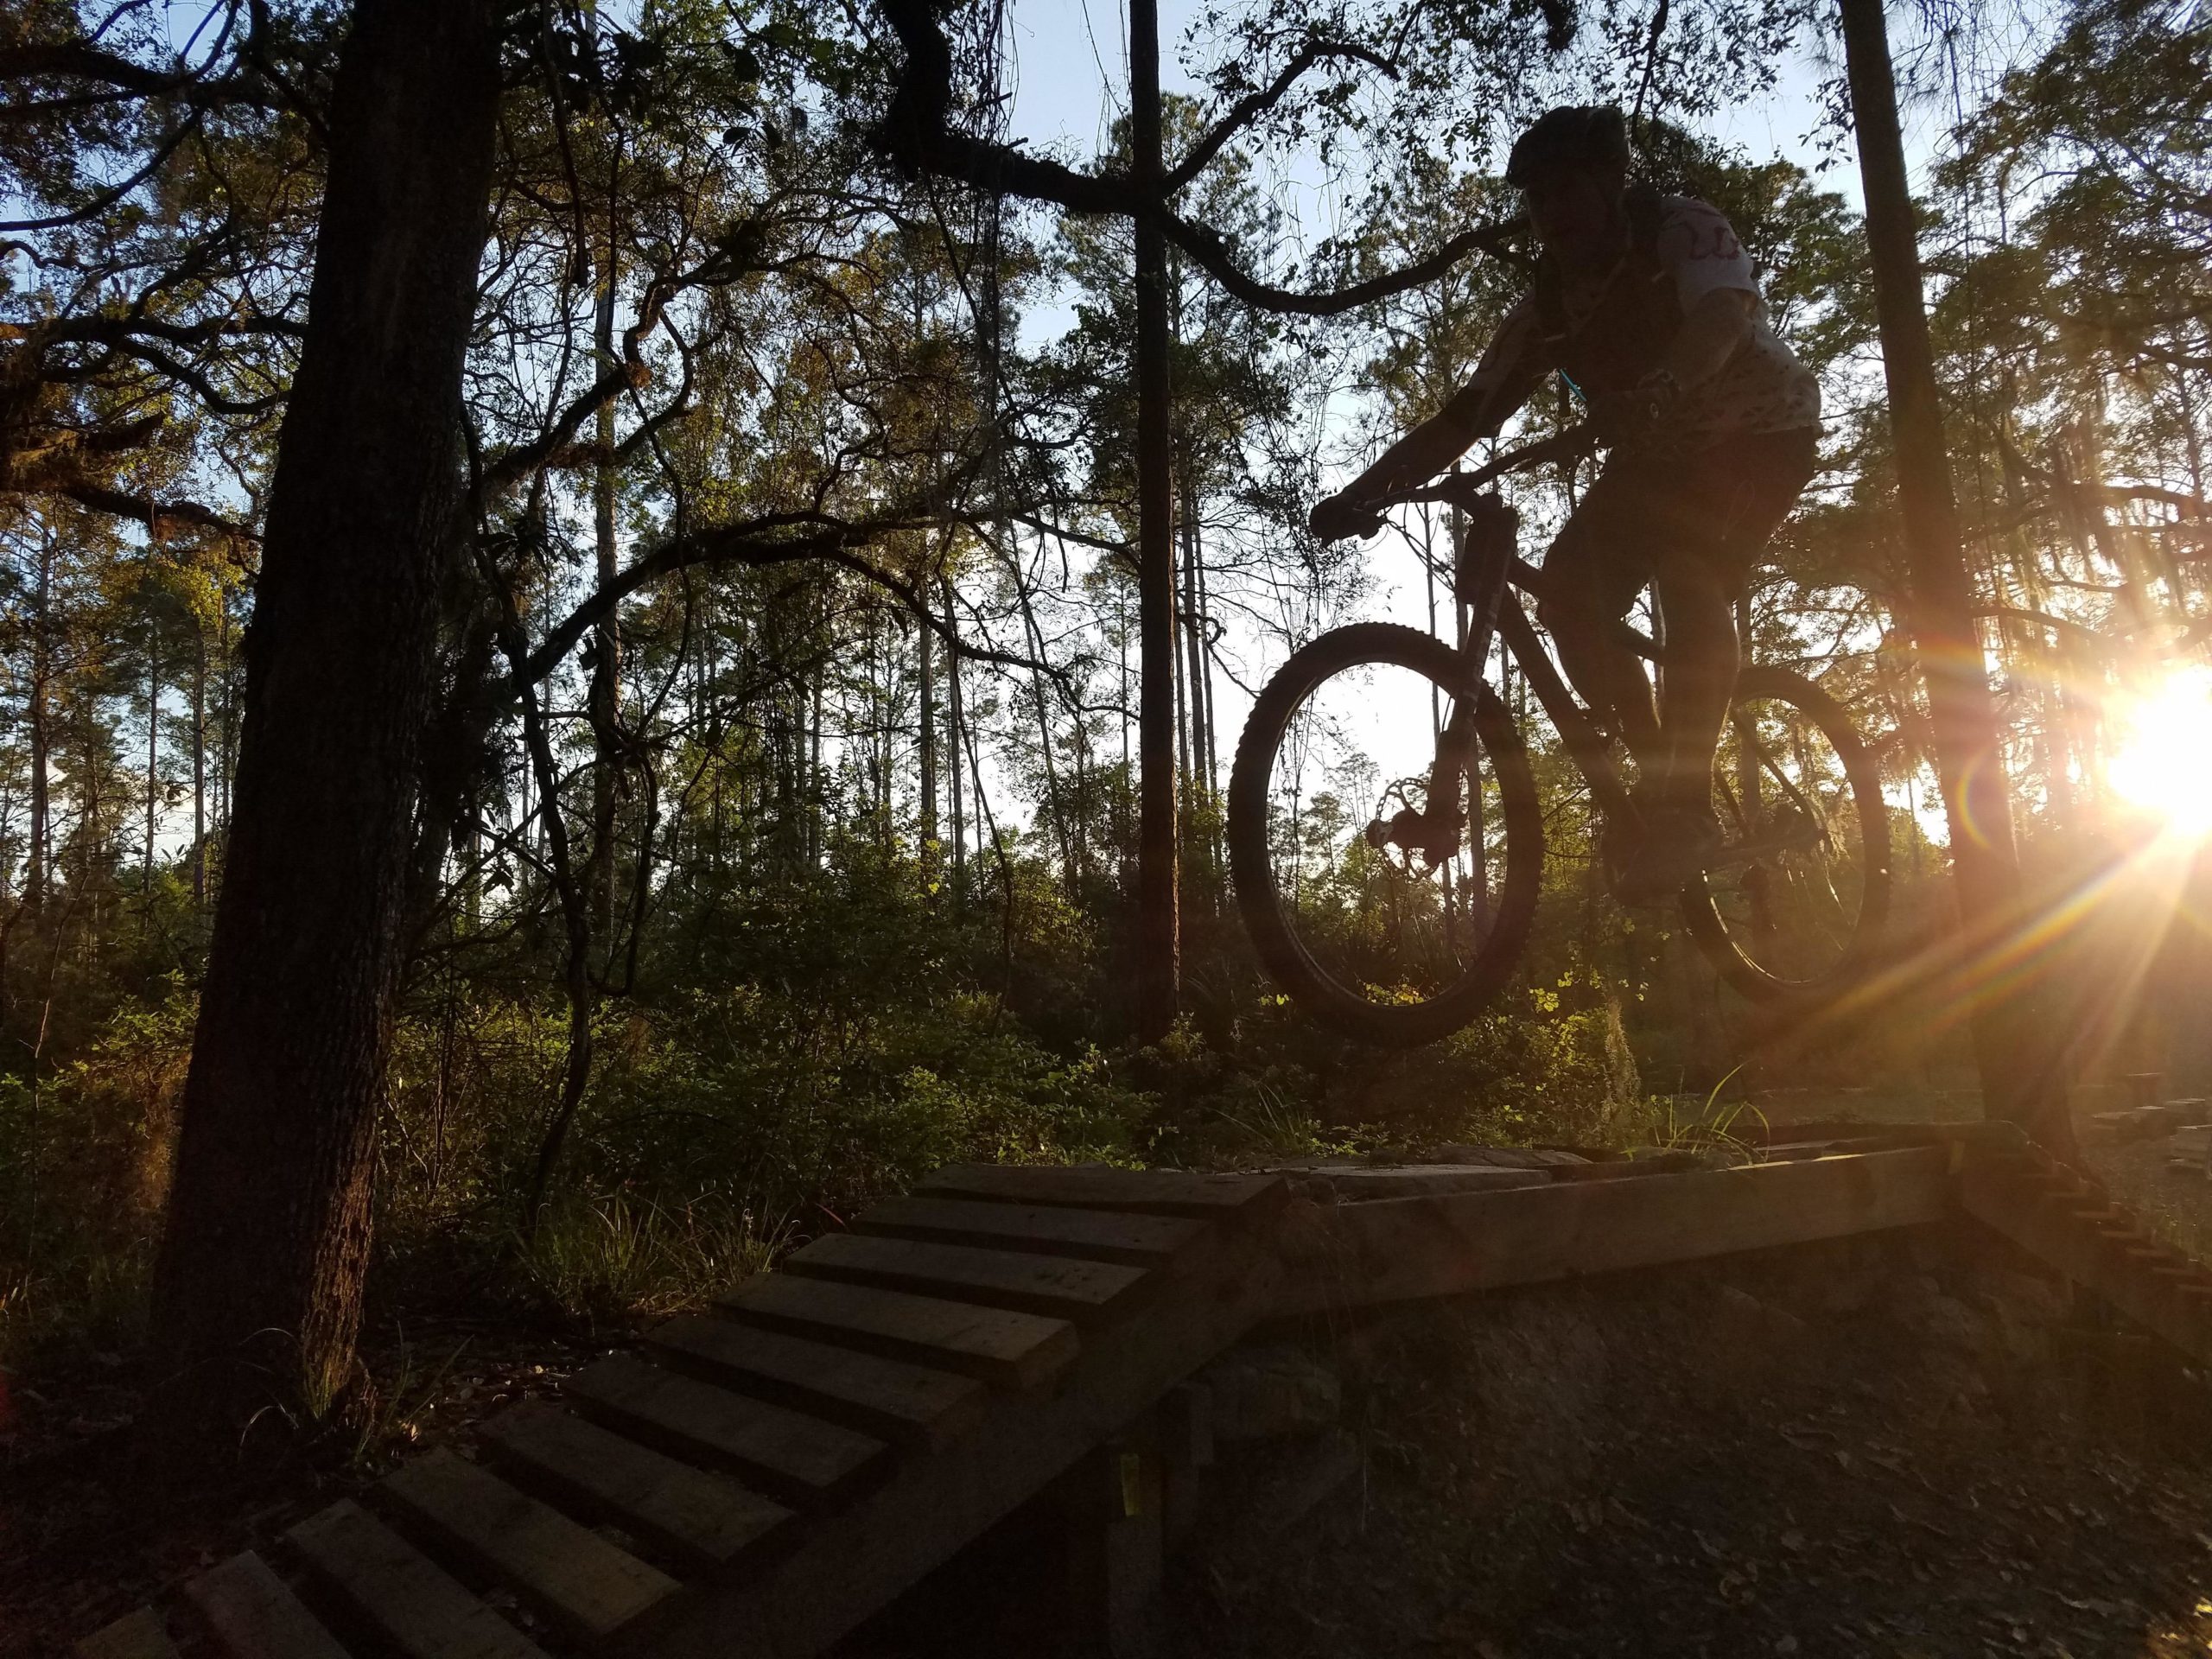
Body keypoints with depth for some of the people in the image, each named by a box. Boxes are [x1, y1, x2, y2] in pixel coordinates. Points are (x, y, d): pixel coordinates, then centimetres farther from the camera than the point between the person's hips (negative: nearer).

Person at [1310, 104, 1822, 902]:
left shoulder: (1684, 230, -20)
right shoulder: (1546, 307, -6)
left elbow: (1722, 315, -42)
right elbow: (1463, 417, -11)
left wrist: (1661, 390, -65)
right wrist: (1360, 492, -24)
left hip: (1757, 432, -5)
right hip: (1656, 450, 5)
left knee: (1690, 579, -33)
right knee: (1568, 591, -18)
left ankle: (1684, 805, -28)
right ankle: (1659, 774, -2)